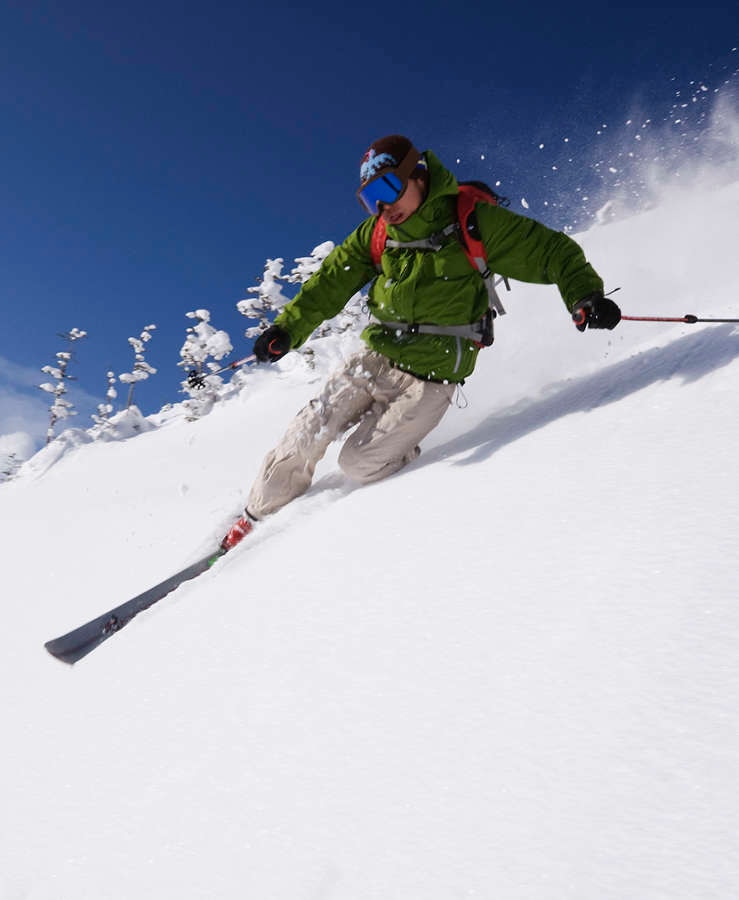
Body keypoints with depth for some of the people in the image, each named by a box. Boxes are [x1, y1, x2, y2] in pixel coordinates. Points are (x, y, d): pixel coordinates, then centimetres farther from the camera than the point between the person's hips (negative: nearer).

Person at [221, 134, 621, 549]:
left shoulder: (474, 222, -13)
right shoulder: (376, 234, 2)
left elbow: (553, 251, -10)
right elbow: (330, 283, 9)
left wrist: (585, 296, -26)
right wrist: (287, 329, -3)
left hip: (430, 379, -5)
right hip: (374, 360, 5)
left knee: (359, 464, -11)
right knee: (307, 436, 0)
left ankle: (405, 454, 22)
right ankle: (258, 516, 21)